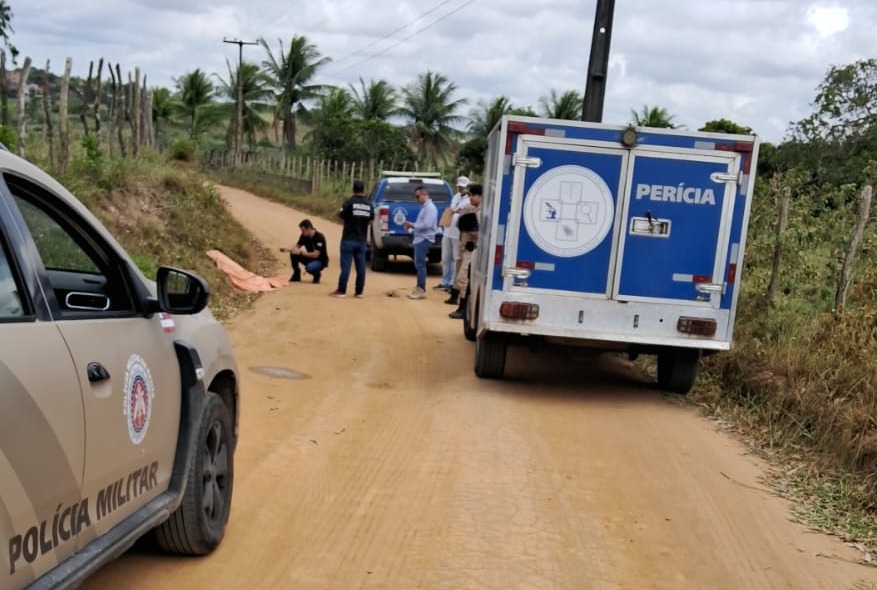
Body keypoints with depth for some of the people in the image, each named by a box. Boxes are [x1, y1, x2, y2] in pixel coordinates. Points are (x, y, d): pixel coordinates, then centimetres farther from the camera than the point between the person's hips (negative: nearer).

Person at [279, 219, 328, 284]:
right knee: (293, 254, -13)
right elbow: (297, 246, 3)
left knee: (309, 267, -37)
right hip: (310, 258, 7)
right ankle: (296, 275, 3)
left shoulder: (319, 237, -26)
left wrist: (300, 252, -34)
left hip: (320, 261, -7)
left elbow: (315, 255, -31)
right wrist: (287, 249, -17)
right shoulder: (304, 236, -6)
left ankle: (317, 274, -2)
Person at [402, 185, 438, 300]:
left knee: (420, 265, -9)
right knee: (419, 264, 13)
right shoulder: (424, 207, 18)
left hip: (424, 240, -10)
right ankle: (419, 288, 20)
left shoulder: (430, 207, -13)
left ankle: (421, 290, -7)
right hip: (420, 239, 10)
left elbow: (426, 225, -22)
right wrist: (412, 225, 6)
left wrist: (412, 225, -12)